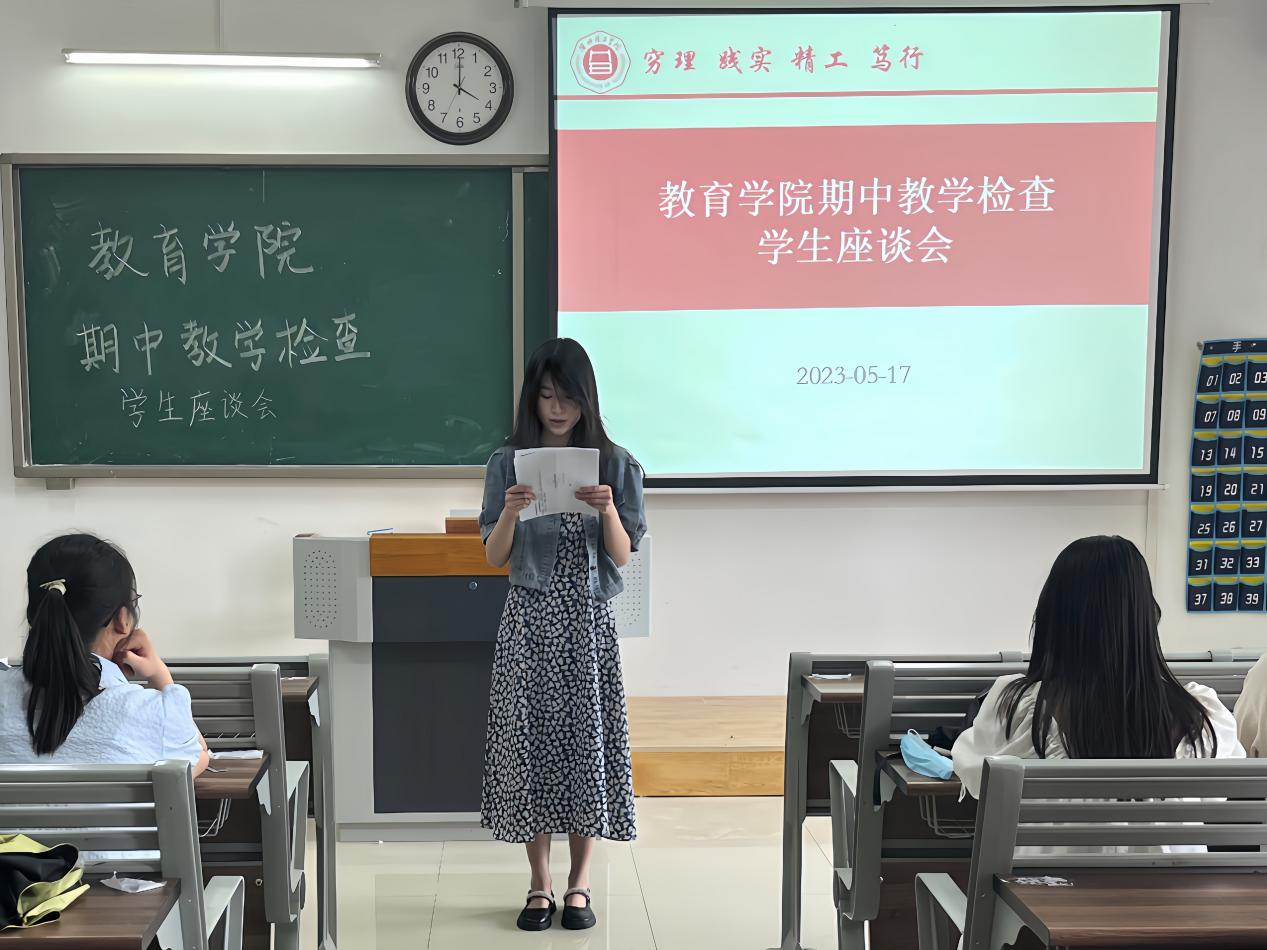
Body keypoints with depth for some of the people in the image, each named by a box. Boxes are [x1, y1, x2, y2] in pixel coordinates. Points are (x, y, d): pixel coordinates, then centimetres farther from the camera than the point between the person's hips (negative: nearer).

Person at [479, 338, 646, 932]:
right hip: (529, 616, 0)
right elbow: (494, 558, 2)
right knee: (529, 741, 2)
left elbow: (622, 556, -1)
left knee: (587, 739, 2)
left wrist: (608, 509, -18)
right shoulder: (508, 463, 2)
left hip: (588, 620, 0)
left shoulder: (615, 464, 1)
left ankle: (579, 884, 16)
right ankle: (539, 885, 15)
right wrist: (510, 512, -16)